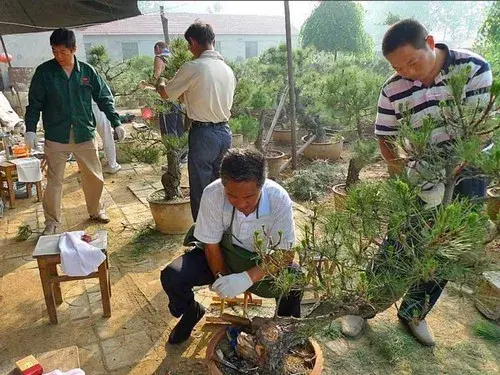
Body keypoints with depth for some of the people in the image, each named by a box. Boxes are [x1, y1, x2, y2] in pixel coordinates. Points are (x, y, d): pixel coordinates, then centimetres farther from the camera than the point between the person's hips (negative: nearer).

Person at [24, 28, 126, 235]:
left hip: (85, 135, 1)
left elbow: (104, 98, 6)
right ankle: (51, 222, 19)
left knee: (94, 177, 9)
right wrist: (30, 129, -9)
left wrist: (116, 123, 0)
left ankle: (96, 210, 32)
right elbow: (34, 103, 1)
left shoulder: (87, 71, 2)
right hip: (56, 138, -1)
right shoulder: (44, 72, -1)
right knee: (54, 181, 4)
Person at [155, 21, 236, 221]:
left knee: (200, 189, 4)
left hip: (203, 134, -7)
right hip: (225, 132, 7)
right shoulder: (228, 69, 8)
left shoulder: (193, 68, -12)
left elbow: (166, 93, -1)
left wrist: (160, 84, 23)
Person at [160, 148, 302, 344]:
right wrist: (224, 282, -19)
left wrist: (247, 278, -37)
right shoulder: (212, 195, -28)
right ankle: (192, 312, 16)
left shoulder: (279, 199, -28)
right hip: (223, 254, 1)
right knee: (171, 277, -21)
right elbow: (211, 246, -15)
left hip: (262, 261, 0)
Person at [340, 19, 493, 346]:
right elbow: (386, 140, -6)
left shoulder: (474, 68, -15)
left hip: (467, 172, 1)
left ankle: (414, 311, 24)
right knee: (399, 243, -3)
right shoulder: (393, 91, -12)